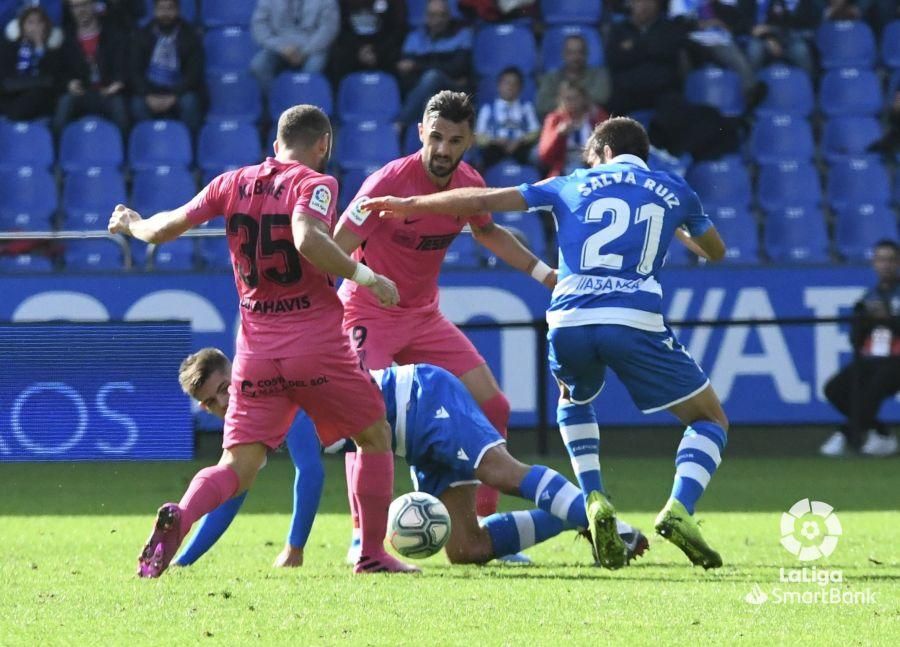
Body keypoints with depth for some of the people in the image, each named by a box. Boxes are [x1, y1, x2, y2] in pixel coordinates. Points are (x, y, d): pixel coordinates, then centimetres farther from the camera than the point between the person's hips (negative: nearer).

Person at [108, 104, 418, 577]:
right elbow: (308, 240, -25)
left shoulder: (233, 183, 8)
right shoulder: (314, 184, -6)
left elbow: (165, 230, 11)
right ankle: (372, 554, 14)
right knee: (374, 436, 17)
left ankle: (177, 518, -26)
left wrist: (132, 225, 31)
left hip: (256, 350, 4)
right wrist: (364, 276, -17)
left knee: (238, 466, 3)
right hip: (316, 339, -4)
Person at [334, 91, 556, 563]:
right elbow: (335, 250, -22)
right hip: (369, 314, -6)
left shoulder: (469, 184, -4)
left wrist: (542, 272, 17)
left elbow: (487, 231, 19)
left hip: (424, 316, 7)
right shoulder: (390, 183, -23)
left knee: (492, 406, 1)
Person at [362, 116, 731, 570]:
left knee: (574, 404, 35)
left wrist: (408, 205, 32)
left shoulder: (574, 185, 20)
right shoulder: (672, 190, 20)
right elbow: (715, 251, 36)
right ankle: (678, 510, -15)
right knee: (710, 422, 12)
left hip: (569, 323, 2)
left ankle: (595, 502, 12)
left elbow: (485, 200, 21)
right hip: (636, 322, -2)